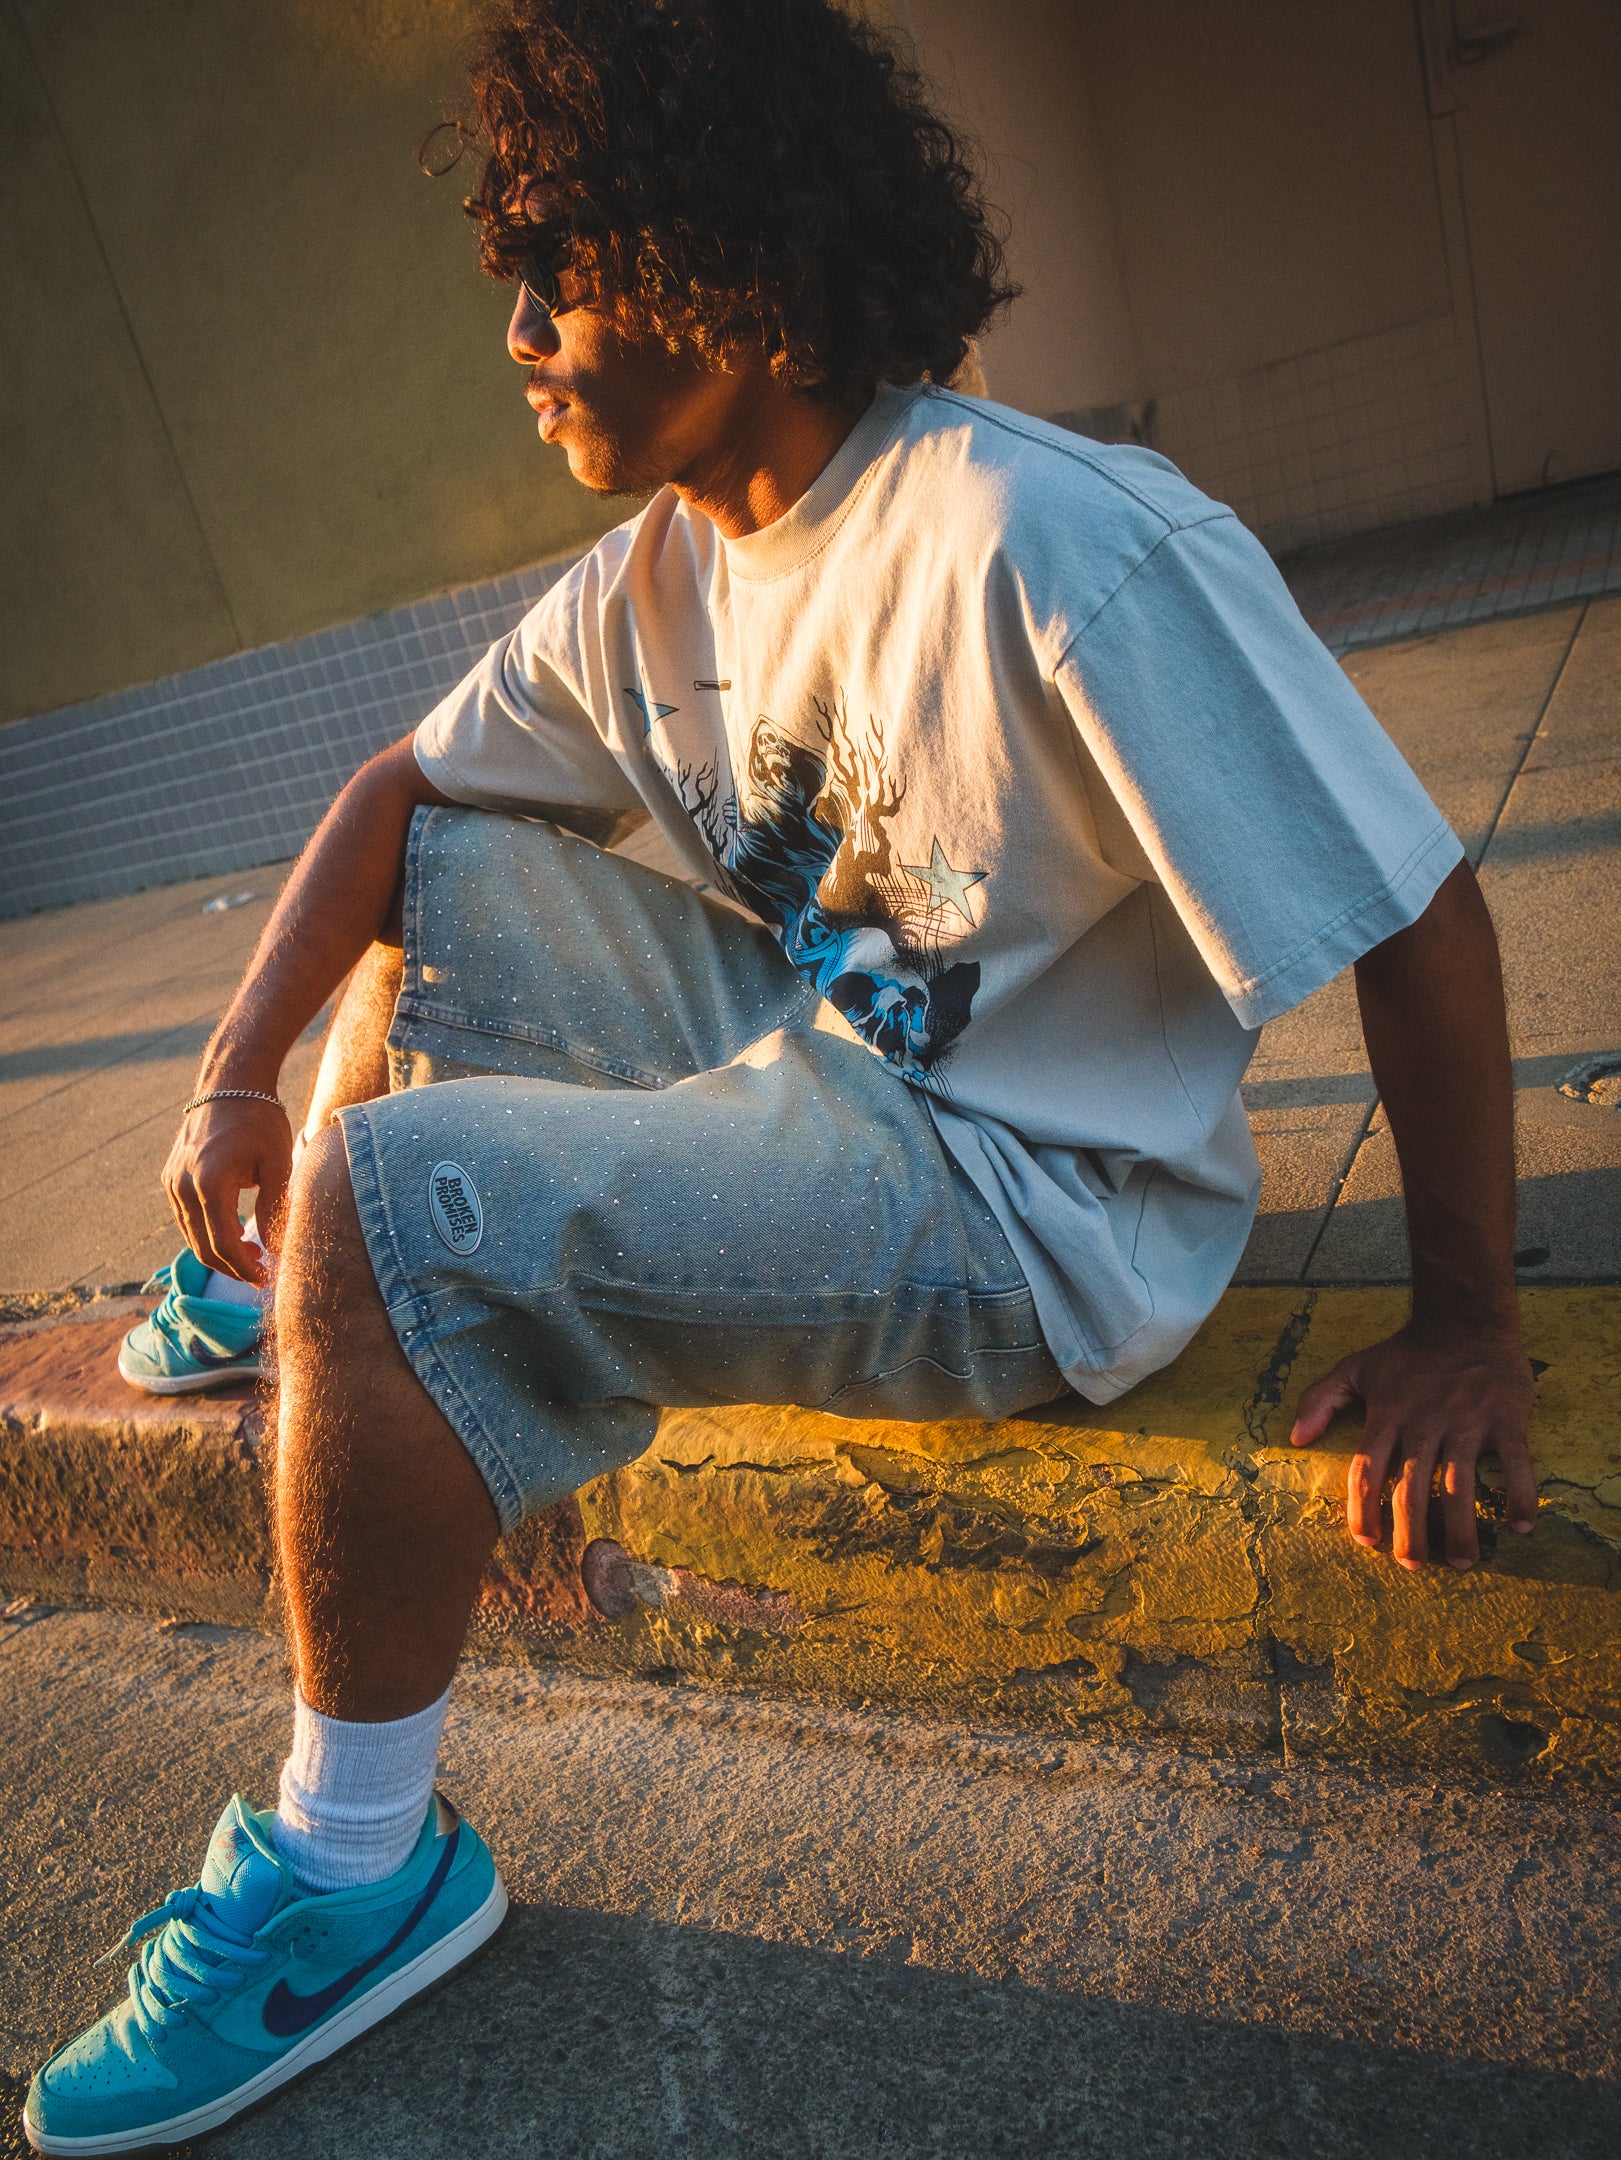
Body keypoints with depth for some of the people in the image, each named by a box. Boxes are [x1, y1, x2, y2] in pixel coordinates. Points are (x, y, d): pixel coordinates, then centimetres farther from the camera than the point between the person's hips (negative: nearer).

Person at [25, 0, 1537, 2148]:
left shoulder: (1067, 548, -24)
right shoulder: (658, 573, 1)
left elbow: (1417, 917, -21)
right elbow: (406, 780, 8)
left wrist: (1468, 1328, -15)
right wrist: (234, 1079, -4)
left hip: (1037, 1201, -8)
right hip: (810, 1049, 8)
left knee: (384, 1207, -22)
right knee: (442, 871, 9)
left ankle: (360, 1869, -3)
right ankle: (275, 1299, 26)